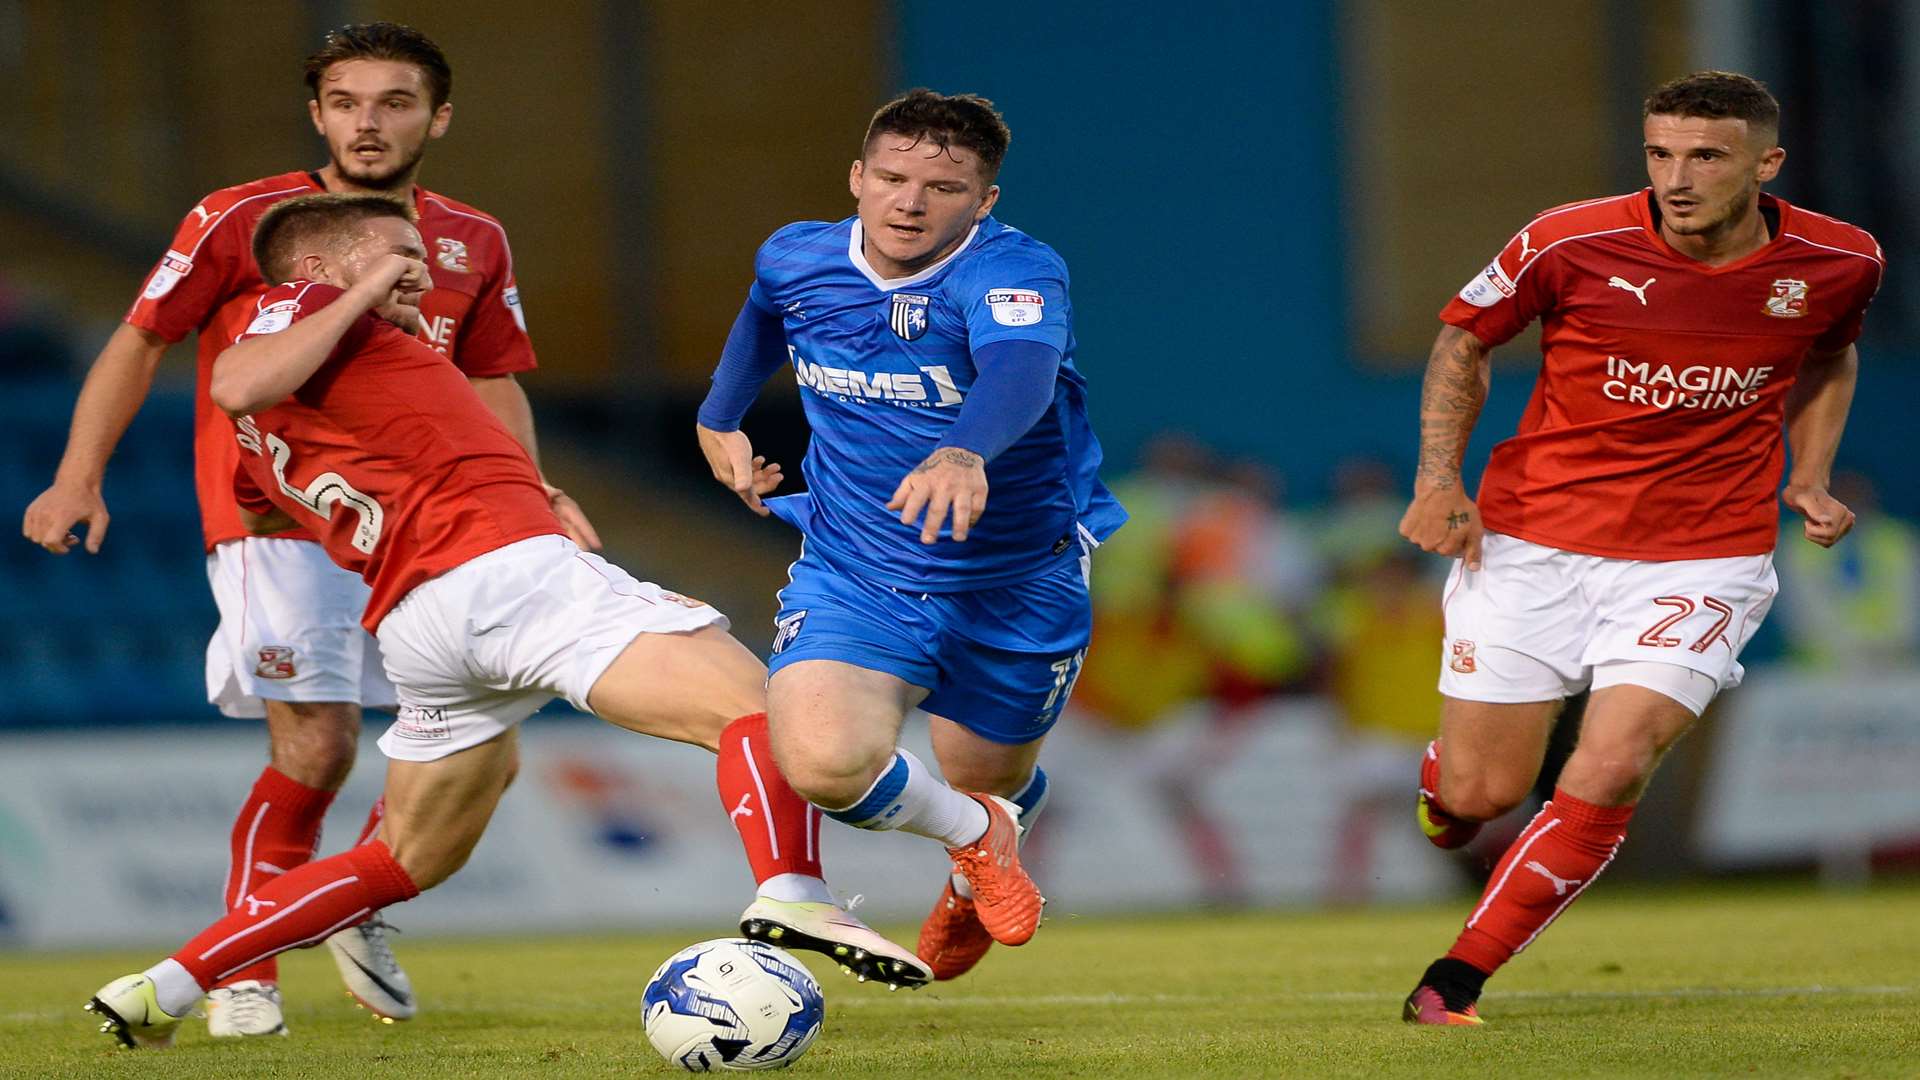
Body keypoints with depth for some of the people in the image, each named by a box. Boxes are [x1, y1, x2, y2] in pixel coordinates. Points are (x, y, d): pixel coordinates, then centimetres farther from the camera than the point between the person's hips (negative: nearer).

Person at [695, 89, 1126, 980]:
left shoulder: (1014, 271, -25)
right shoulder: (796, 260, -8)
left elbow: (1019, 370, -48)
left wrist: (965, 454, -68)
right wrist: (719, 416, 29)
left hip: (1015, 586, -2)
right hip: (853, 574, 2)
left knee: (988, 784, 19)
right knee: (823, 762, -26)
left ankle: (972, 884, 61)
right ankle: (973, 836, 8)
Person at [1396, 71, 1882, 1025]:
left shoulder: (1839, 263, -6)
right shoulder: (1571, 244, -13)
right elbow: (1464, 338, 5)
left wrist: (1810, 478, 6)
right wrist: (1439, 479, -6)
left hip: (1702, 560, 0)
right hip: (1530, 542, 0)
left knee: (1608, 775, -19)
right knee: (1481, 794, 1)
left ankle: (1455, 981, -5)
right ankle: (1439, 778, 41)